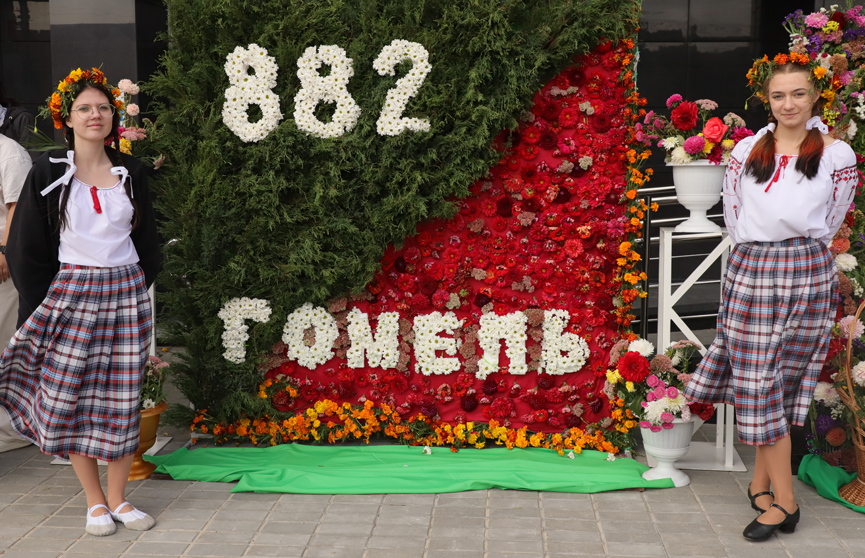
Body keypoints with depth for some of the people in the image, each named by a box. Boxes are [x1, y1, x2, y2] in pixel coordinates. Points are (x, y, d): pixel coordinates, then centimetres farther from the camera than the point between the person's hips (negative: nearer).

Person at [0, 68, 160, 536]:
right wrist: (40, 308, -3)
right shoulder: (49, 172, 0)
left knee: (123, 399, 2)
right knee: (68, 398, -2)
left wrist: (139, 289, 7)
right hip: (70, 292, -2)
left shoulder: (130, 172, 7)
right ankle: (94, 501, 12)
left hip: (125, 291, 2)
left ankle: (118, 498, 15)